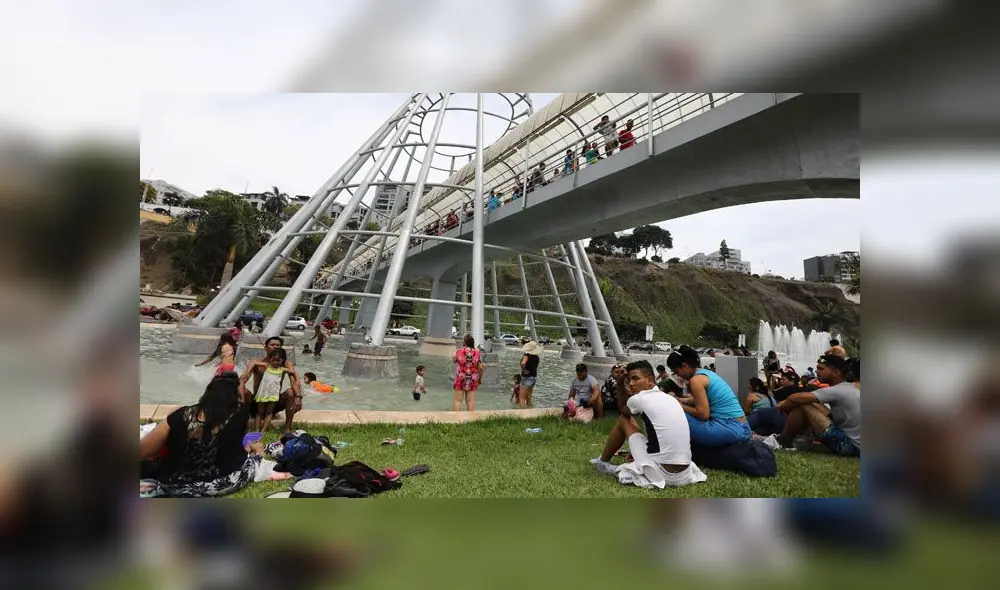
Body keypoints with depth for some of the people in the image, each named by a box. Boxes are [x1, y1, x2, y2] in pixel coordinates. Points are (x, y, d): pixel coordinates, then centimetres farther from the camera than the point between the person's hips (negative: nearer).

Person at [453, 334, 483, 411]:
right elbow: (480, 368, -2)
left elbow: (454, 360, 11)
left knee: (458, 400, 3)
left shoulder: (460, 351, -9)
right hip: (472, 380, 2)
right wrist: (480, 379, 11)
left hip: (461, 379, -2)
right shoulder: (477, 352, -3)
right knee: (471, 400, 6)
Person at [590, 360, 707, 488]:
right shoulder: (671, 398, 13)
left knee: (623, 420, 14)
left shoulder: (639, 399, -6)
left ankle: (603, 462, 31)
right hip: (684, 475, 6)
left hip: (659, 474, -6)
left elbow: (623, 411, 19)